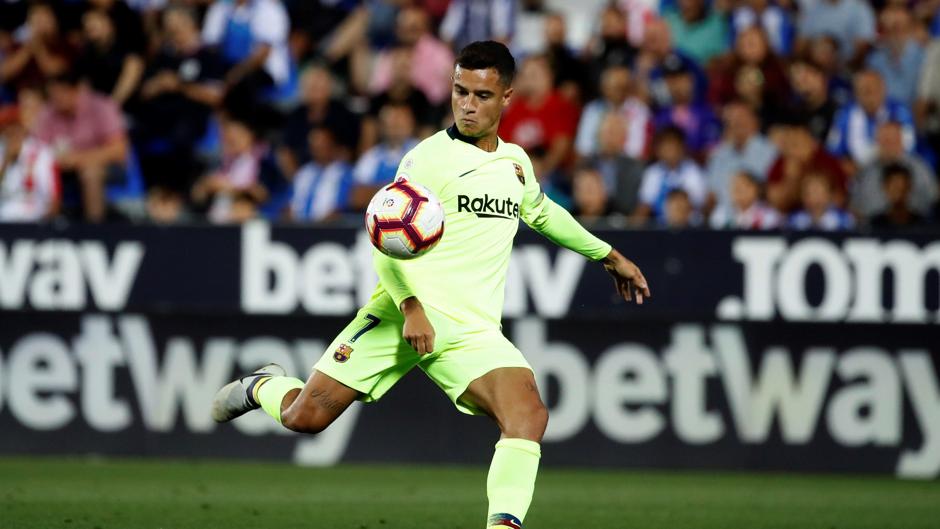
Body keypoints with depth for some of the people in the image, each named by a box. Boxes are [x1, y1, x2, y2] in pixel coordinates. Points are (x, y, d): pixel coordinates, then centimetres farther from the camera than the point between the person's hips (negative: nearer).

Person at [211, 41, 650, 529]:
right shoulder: (430, 158, -4)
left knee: (528, 414, -24)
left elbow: (541, 212, 38)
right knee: (306, 417, -4)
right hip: (402, 314, -4)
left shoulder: (515, 162, 16)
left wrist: (608, 255, 42)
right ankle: (264, 386, 32)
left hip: (472, 332, 4)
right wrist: (411, 305, -23)